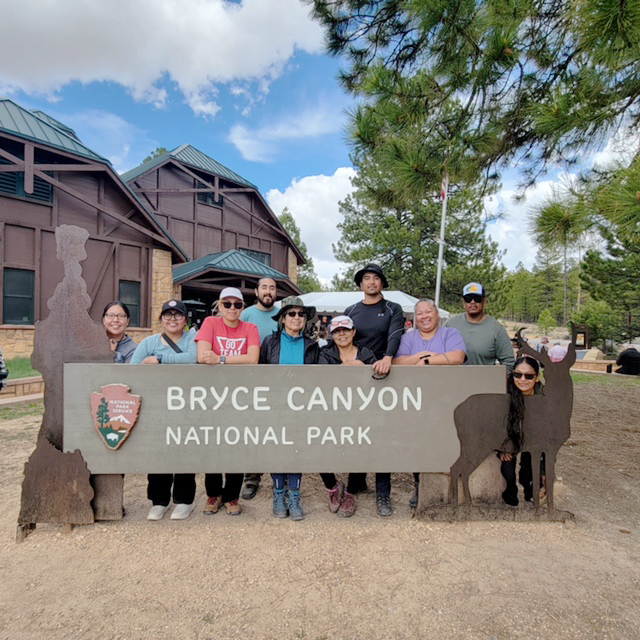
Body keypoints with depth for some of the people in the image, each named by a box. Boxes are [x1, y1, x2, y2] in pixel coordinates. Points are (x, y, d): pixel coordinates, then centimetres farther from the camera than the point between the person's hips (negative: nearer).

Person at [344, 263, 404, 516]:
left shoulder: (393, 309, 4)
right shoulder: (350, 311, 12)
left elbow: (395, 336, -14)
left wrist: (387, 358, -32)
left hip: (382, 379, -2)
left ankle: (383, 493, 9)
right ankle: (356, 482, 27)